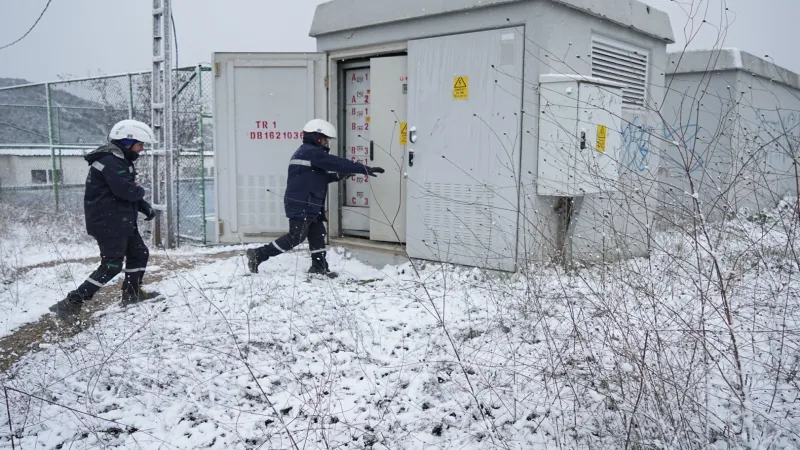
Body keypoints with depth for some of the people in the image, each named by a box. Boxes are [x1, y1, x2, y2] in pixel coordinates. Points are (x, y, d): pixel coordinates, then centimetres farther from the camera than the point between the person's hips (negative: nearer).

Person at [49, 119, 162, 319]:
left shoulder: (119, 160, 16)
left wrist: (145, 207, 7)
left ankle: (132, 293, 30)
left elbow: (128, 192, 21)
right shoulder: (110, 162, -19)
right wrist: (141, 191, -6)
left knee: (139, 253, 17)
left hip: (121, 221, 11)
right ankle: (71, 303, -6)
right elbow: (127, 191, -28)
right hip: (108, 222, -11)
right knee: (112, 265, -9)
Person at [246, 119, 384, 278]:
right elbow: (337, 163, -18)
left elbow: (318, 177, 23)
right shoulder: (312, 152, -13)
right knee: (296, 237, -5)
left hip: (307, 205, 10)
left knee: (317, 233, 13)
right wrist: (366, 169, -16)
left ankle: (319, 266, 21)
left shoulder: (306, 152, 19)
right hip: (302, 205, -10)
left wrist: (339, 176, 11)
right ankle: (259, 254, 1)